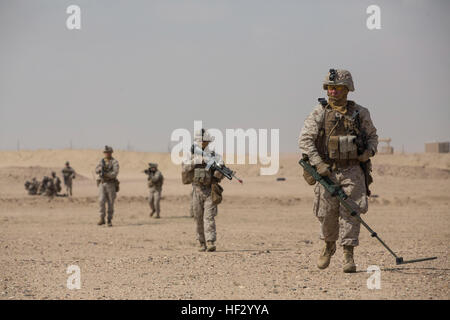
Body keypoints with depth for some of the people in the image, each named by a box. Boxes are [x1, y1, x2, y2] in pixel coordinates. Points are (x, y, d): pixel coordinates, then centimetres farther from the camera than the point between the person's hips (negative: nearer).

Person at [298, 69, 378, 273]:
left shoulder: (360, 113, 5)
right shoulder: (319, 113, 1)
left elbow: (372, 135, 18)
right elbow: (305, 139, -5)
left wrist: (370, 151, -4)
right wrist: (318, 163, -15)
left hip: (353, 171, 0)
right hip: (328, 171, 0)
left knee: (351, 212, -8)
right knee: (327, 214, 4)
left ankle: (348, 255, -3)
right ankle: (329, 246, 31)